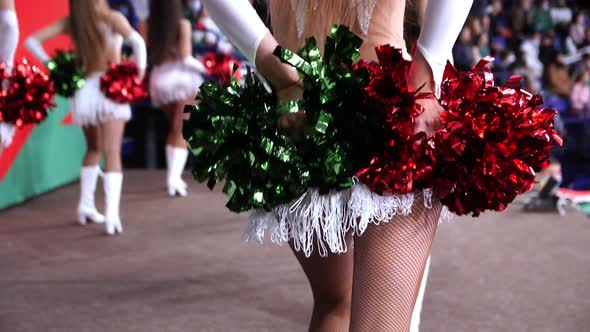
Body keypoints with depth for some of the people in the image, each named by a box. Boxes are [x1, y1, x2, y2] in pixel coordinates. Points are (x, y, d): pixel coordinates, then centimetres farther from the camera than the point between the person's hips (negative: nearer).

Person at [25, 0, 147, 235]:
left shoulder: (69, 22, 4)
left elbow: (32, 41, 3)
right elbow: (137, 42, -19)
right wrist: (139, 73, -7)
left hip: (83, 91, 4)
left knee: (93, 149, 25)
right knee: (112, 154, -6)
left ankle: (86, 206, 27)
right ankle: (112, 214, -20)